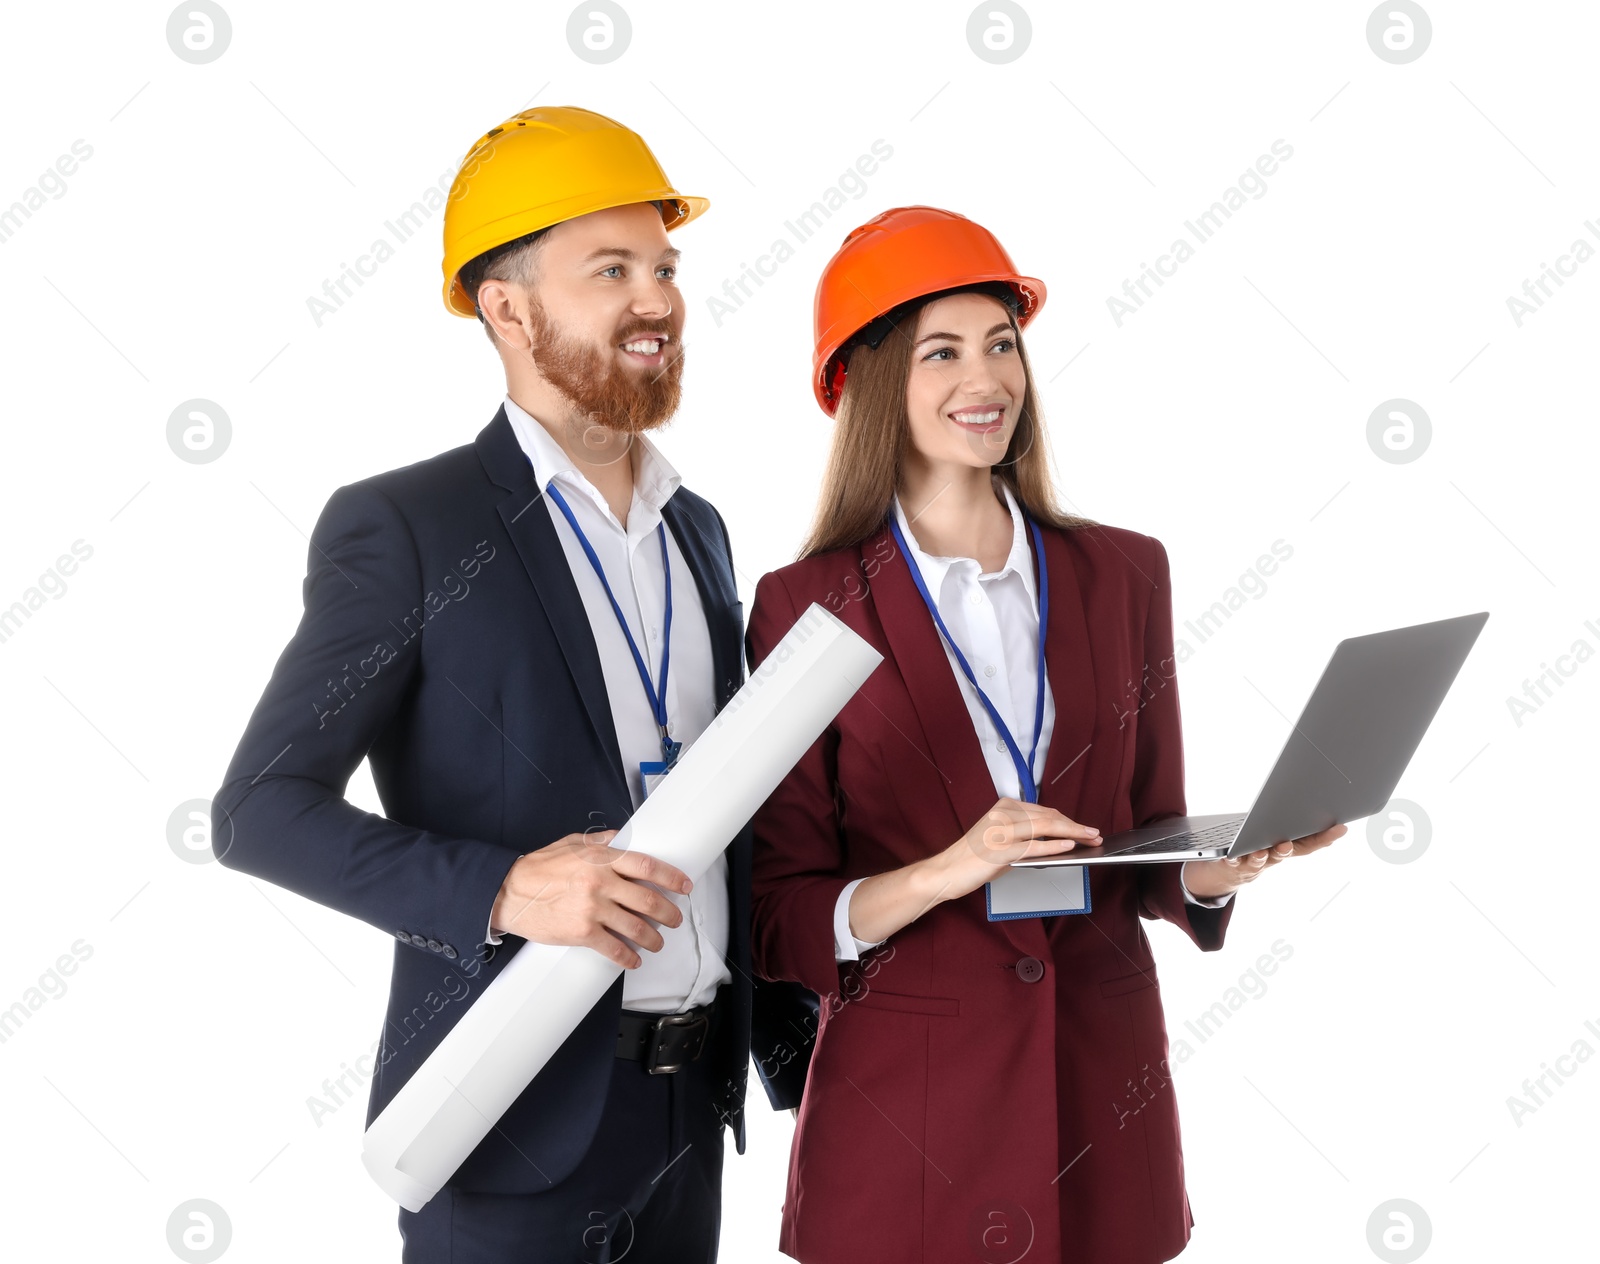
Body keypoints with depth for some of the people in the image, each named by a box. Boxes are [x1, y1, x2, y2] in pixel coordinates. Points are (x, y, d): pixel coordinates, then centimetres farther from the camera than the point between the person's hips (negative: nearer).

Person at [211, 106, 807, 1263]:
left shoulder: (697, 529, 10)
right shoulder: (402, 528, -10)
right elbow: (262, 811, -13)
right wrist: (501, 889, -25)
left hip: (689, 1109, 6)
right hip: (518, 1120, -6)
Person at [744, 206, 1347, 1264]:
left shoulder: (1124, 573, 4)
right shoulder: (806, 605, -7)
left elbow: (1152, 848, 9)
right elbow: (780, 920, -7)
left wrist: (1223, 864, -12)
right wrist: (945, 874, -24)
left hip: (1105, 1104, 3)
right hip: (908, 1124, -3)